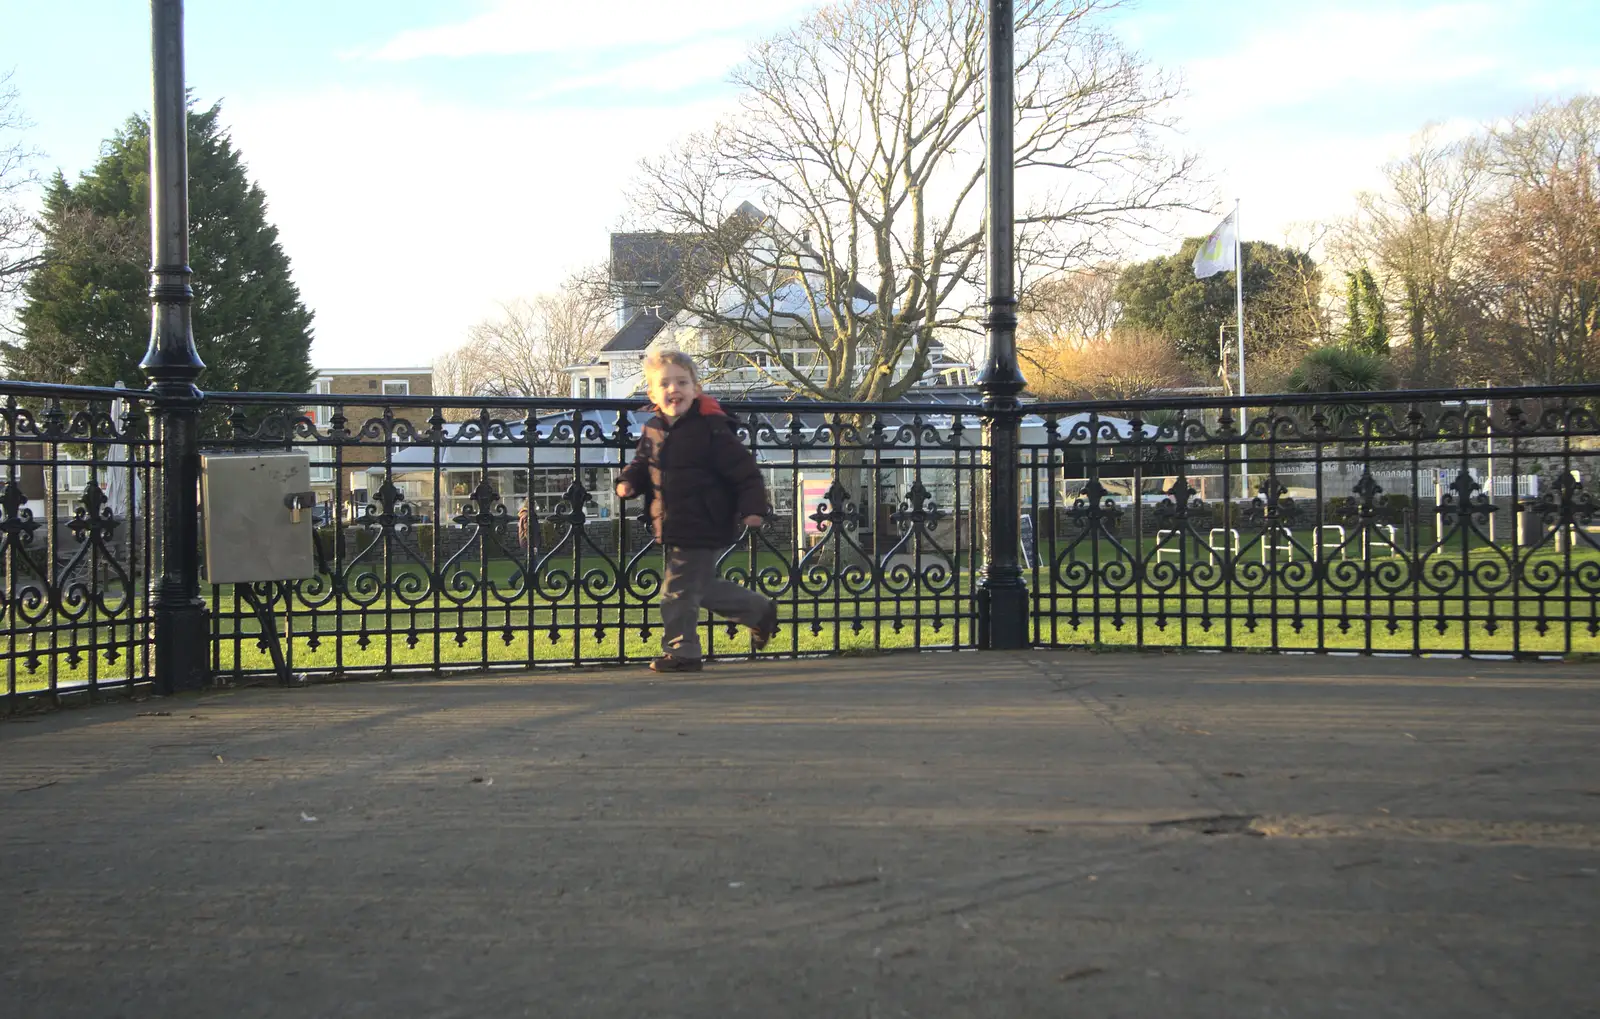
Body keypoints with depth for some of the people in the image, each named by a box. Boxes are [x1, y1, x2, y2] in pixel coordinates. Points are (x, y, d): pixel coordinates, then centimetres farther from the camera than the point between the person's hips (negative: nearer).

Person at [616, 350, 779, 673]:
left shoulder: (711, 429, -16)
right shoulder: (653, 431, 5)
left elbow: (745, 471, -14)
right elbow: (642, 464, 20)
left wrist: (753, 507, -23)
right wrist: (629, 482, 0)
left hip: (702, 531, -8)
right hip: (672, 530, 8)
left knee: (678, 590, -5)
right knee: (703, 587, 20)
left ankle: (681, 651, 10)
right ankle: (760, 611, 37)